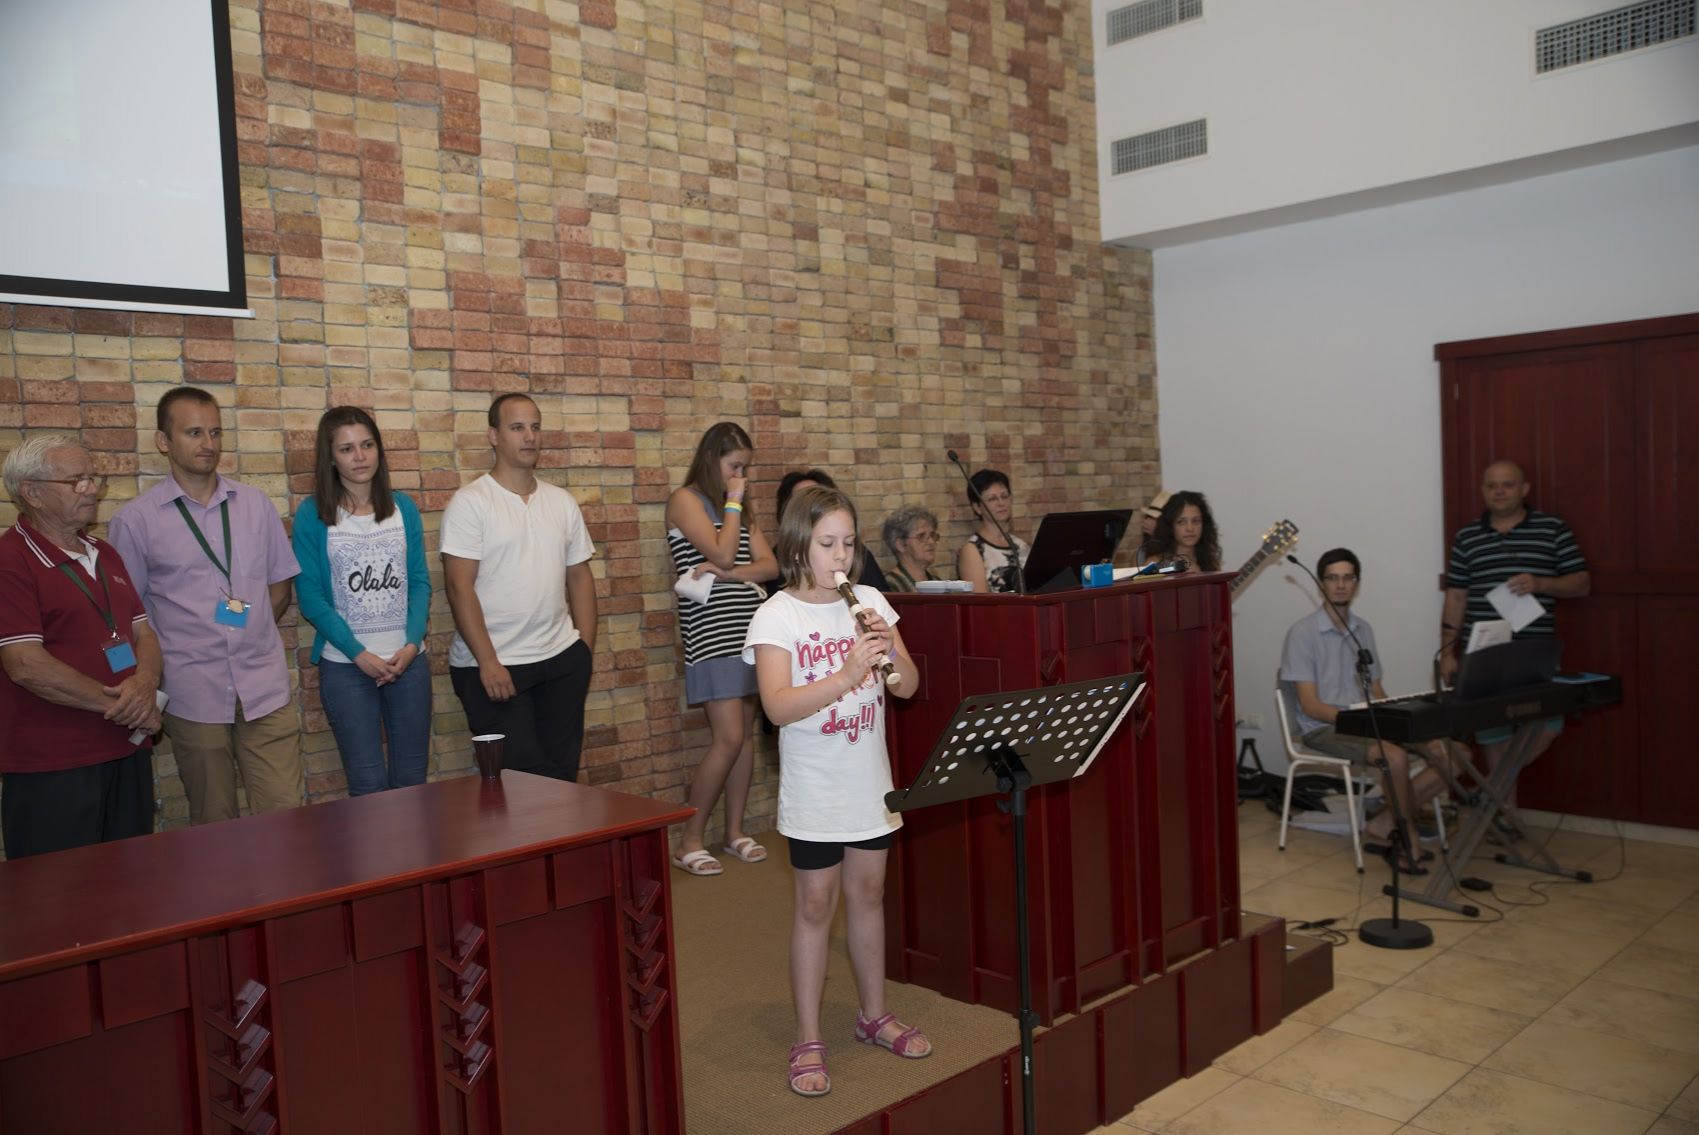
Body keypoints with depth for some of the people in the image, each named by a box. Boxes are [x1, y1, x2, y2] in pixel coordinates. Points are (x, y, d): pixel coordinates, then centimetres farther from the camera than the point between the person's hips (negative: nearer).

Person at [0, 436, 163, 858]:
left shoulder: (104, 554, 15)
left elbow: (143, 633, 14)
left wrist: (144, 683, -9)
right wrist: (119, 704, -13)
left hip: (128, 753, 7)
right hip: (51, 771, -7)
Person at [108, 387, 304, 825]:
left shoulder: (256, 504, 8)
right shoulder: (134, 521, -1)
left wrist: (252, 633, 1)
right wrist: (150, 690, -1)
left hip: (266, 688, 2)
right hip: (193, 695, -2)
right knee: (215, 828, 10)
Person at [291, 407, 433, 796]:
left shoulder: (403, 508, 6)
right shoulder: (313, 515, -3)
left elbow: (420, 581, 5)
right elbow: (310, 596, -6)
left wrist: (412, 644, -9)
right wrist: (359, 653, -12)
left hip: (408, 660, 3)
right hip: (345, 664, -2)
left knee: (412, 777, 8)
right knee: (368, 783, -1)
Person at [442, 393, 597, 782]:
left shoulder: (562, 501, 10)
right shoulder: (470, 502, -6)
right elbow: (459, 586, -11)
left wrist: (586, 649, 6)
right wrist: (488, 662, -15)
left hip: (562, 661, 5)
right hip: (492, 666, -5)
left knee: (562, 773, 8)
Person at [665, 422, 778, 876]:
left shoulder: (741, 509, 17)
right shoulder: (685, 499, -3)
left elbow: (768, 564, 6)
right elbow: (722, 553, -16)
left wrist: (726, 573, -11)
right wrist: (733, 500, -5)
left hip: (748, 626, 7)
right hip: (711, 631, -7)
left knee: (746, 733, 7)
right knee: (729, 738, -11)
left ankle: (735, 830, 18)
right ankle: (690, 842, 0)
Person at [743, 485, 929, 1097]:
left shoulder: (869, 602, 2)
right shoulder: (777, 615, -11)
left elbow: (907, 687, 2)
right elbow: (779, 705, -22)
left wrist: (891, 651, -19)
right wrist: (848, 673, -32)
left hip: (869, 784, 4)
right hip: (814, 791, -4)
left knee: (868, 894, 15)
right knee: (816, 906, 4)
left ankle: (874, 1014, 32)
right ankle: (808, 1040, 16)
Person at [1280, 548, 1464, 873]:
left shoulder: (1363, 629, 12)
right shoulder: (1303, 633, -9)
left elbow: (1376, 693, 16)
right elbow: (1311, 705, -13)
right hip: (1322, 728, -7)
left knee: (1449, 758, -8)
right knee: (1395, 757, -32)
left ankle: (1384, 824, -5)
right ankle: (1410, 841, -10)